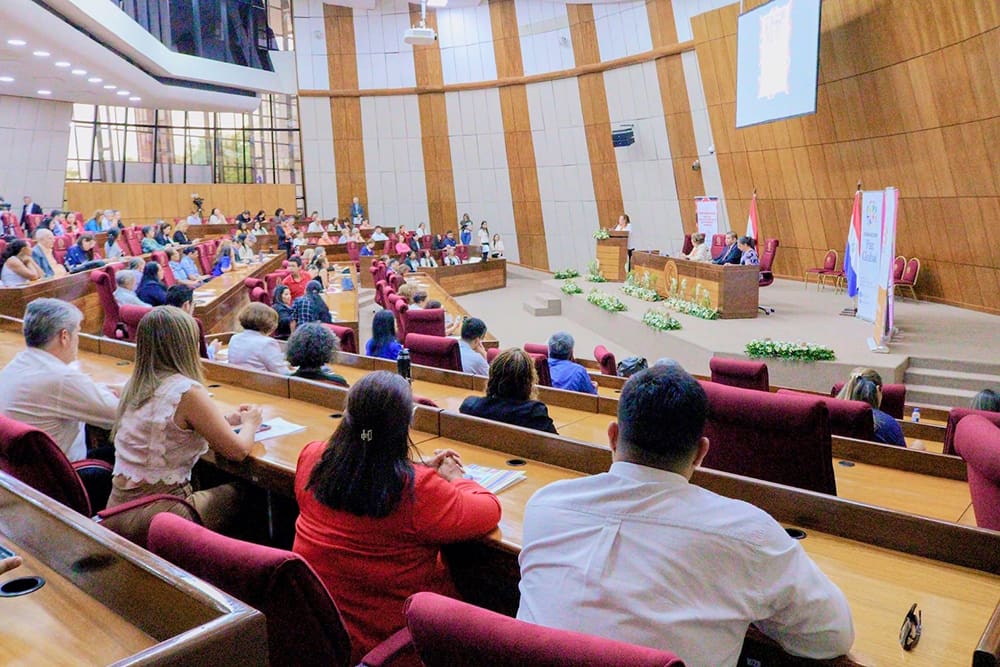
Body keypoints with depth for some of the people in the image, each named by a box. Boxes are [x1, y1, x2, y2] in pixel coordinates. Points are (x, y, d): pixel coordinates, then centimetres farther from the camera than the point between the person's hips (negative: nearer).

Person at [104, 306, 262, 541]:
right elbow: (237, 450, -12)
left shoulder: (135, 385, 3)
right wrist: (250, 423, 8)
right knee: (236, 493, 13)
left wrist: (229, 419, 18)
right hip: (156, 515, -7)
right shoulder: (187, 391, -19)